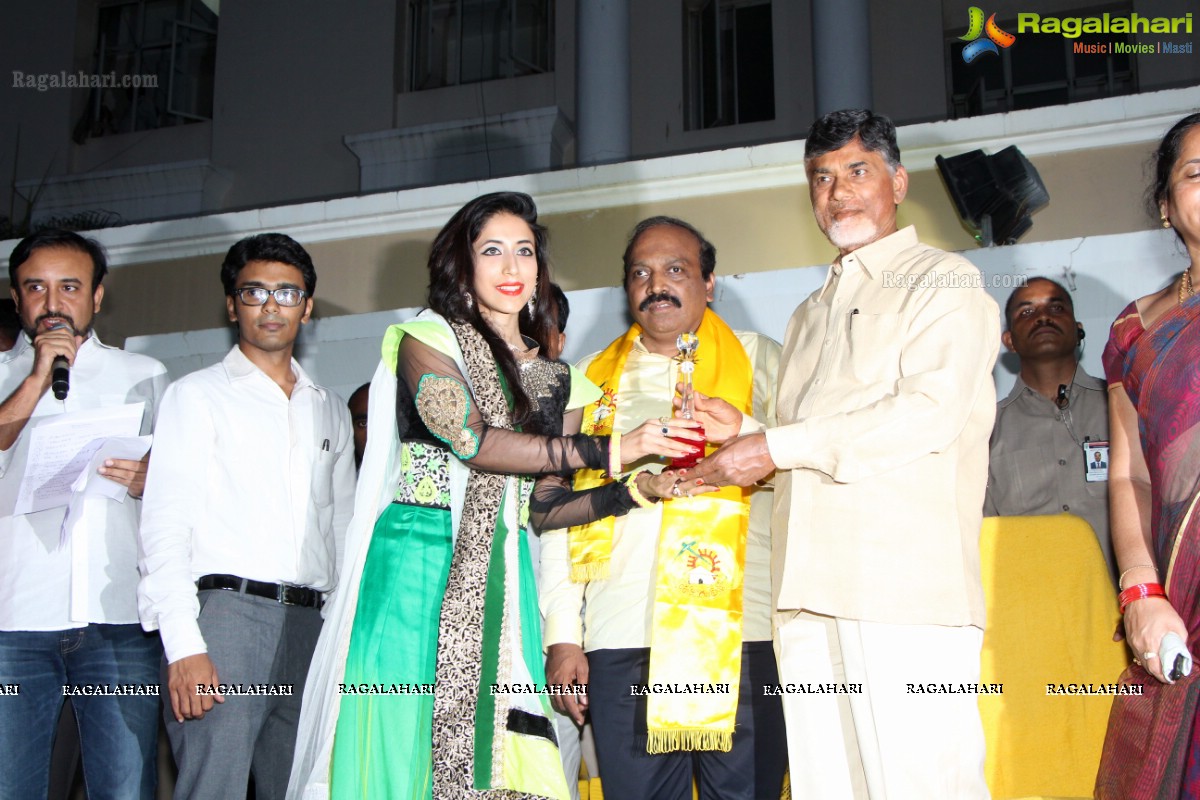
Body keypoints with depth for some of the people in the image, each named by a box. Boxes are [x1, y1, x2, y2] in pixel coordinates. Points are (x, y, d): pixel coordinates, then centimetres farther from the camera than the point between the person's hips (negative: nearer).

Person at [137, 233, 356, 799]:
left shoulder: (330, 410, 21)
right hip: (225, 610, -4)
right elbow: (165, 524, -3)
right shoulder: (197, 395, 7)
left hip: (309, 625, 5)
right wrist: (183, 646, -14)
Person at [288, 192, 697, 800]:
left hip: (501, 581, 4)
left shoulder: (555, 380, 19)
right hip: (419, 565, -4)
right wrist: (611, 450, -16)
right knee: (404, 743, -10)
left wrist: (635, 491, 2)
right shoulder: (427, 338, 3)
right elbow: (472, 440, -13)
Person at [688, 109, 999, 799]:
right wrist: (742, 433, 7)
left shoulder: (944, 283, 6)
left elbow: (931, 411, -10)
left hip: (908, 583, -6)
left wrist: (779, 447, -9)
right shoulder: (809, 315, 29)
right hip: (811, 590, 7)